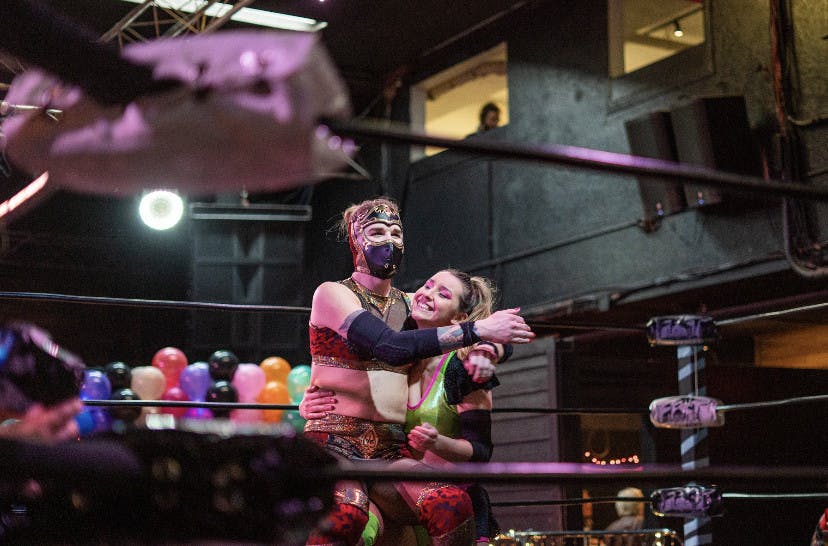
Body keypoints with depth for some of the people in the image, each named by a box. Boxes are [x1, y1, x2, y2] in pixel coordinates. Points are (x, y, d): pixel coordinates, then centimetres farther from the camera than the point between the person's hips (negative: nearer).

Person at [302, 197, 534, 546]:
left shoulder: (410, 305, 17)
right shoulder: (332, 294, 1)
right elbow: (391, 347, -17)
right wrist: (477, 330, -18)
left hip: (391, 449, 5)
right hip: (335, 437, -4)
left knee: (452, 504, -29)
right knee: (343, 515, -38)